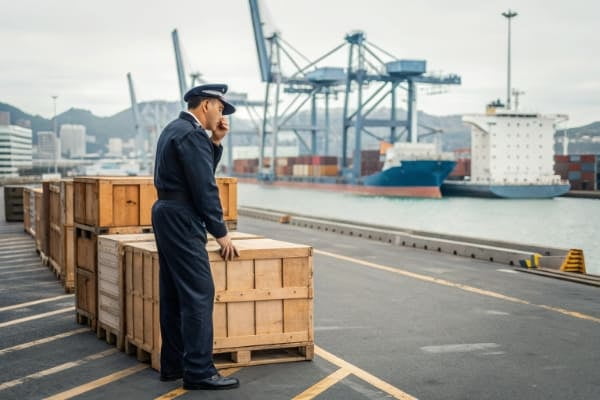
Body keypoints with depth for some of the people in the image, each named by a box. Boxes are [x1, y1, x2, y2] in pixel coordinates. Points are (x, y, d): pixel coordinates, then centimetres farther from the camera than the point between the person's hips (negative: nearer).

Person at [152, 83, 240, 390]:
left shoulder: (175, 129, 17)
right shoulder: (192, 134, -15)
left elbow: (203, 173, 21)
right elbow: (205, 188, -16)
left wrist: (215, 142, 9)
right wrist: (221, 233, -10)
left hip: (166, 215, 11)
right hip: (181, 219, -11)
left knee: (174, 295, 12)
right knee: (199, 294, -10)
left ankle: (173, 365, 17)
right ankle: (199, 371, -9)